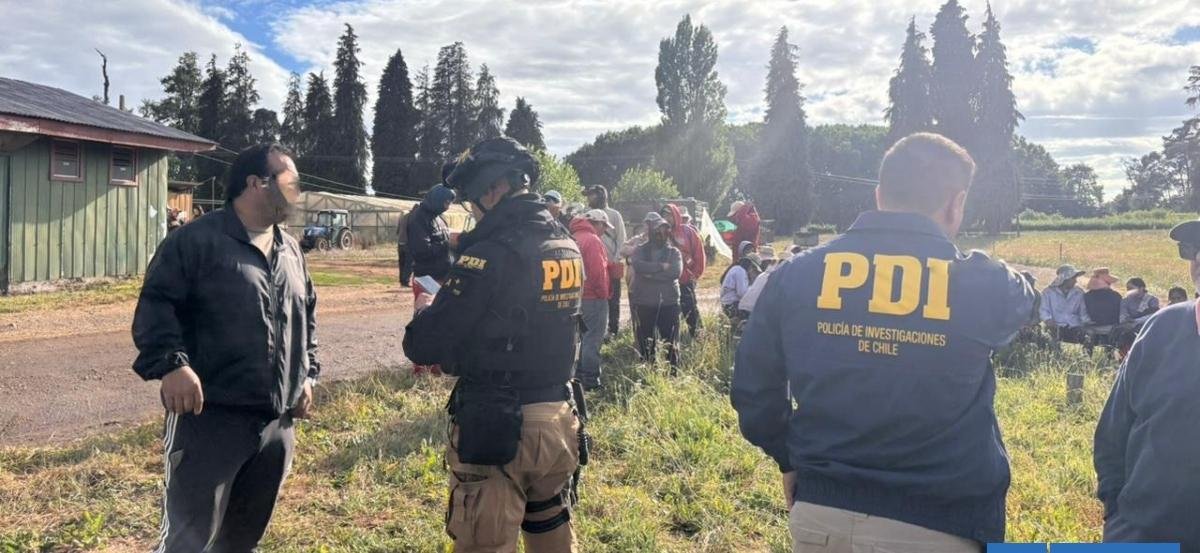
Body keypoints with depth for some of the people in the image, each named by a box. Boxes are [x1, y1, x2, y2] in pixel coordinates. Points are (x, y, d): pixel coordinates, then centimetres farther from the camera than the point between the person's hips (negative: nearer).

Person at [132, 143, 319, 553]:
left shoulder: (291, 251, 15)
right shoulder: (197, 240, -8)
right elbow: (155, 304, -12)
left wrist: (306, 373, 18)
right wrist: (171, 363, -25)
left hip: (277, 423, 7)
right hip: (210, 418, -7)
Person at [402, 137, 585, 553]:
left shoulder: (492, 252, -18)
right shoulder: (567, 247, 6)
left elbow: (424, 346, -17)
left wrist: (426, 312, 5)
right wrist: (449, 304, 17)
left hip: (495, 428, -8)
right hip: (558, 420, 8)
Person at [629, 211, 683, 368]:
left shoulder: (674, 252, 8)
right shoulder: (640, 251, 5)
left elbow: (676, 271, -12)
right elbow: (638, 266, -17)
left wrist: (650, 273, -14)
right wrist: (661, 266, -16)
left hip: (669, 302, 1)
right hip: (644, 303, 0)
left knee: (671, 342, 4)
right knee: (646, 343, 6)